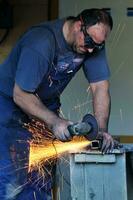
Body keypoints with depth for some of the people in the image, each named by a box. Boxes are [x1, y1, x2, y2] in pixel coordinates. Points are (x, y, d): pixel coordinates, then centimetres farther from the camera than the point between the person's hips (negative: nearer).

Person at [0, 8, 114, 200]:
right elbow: (20, 95, -26)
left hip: (46, 105, 6)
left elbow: (100, 87, -11)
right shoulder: (41, 42, -31)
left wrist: (102, 130, -23)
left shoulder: (94, 43, -12)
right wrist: (54, 122, -34)